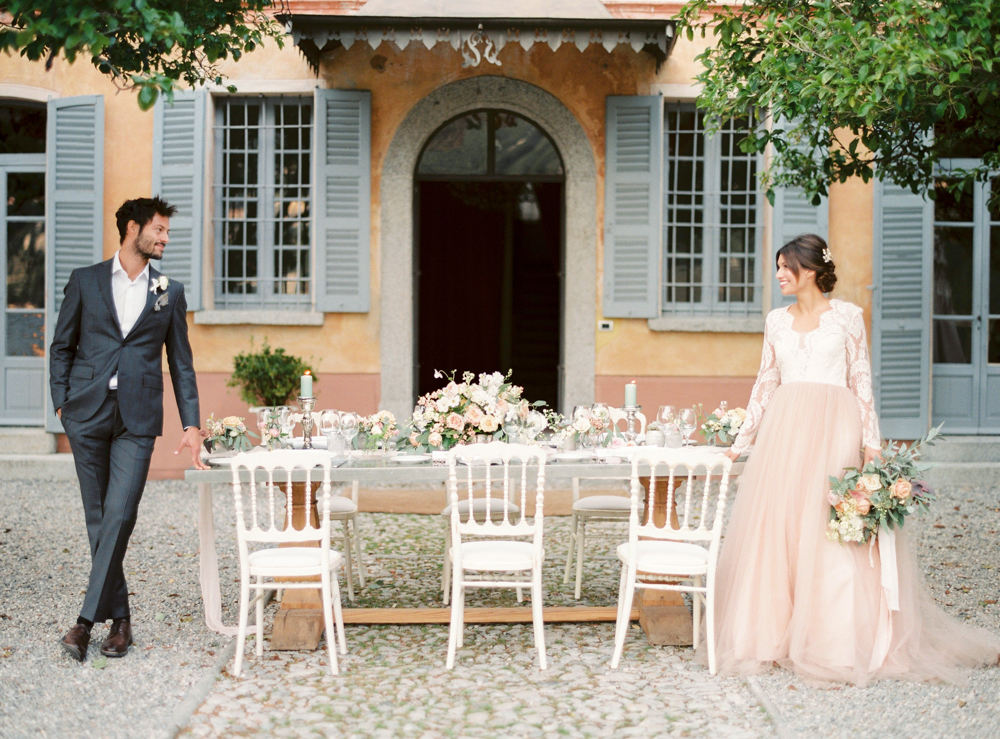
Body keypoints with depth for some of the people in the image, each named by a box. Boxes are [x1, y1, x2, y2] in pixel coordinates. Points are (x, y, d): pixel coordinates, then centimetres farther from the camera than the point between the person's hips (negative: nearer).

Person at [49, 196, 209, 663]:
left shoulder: (169, 292, 11)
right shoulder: (85, 281, 8)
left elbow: (181, 362, 12)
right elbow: (62, 347, 11)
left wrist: (191, 423, 5)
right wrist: (61, 402, -1)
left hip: (137, 419, 0)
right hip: (88, 414, 1)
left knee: (119, 517, -12)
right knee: (98, 518, 4)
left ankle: (88, 619, -9)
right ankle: (120, 620, 14)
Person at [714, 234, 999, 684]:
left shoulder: (846, 316, 2)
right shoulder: (776, 321, 13)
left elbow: (862, 381, 1)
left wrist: (871, 442, -6)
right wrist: (742, 440, 13)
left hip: (833, 430, -4)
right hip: (784, 430, 4)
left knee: (832, 532, -6)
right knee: (774, 529, 0)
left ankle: (834, 643, 0)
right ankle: (774, 635, 9)